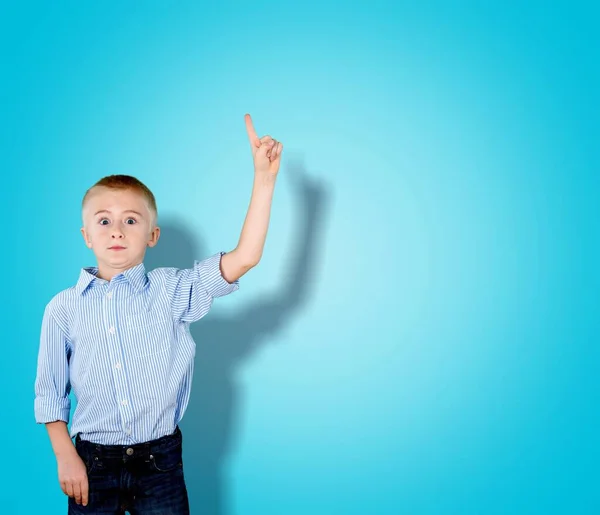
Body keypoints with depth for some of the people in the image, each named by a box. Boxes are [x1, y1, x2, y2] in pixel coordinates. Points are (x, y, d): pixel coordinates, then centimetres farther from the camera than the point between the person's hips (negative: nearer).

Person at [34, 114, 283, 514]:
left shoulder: (171, 290, -6)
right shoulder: (63, 308, -3)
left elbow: (244, 258, -17)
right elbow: (50, 393, 4)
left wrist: (264, 177, -20)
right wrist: (66, 458, -2)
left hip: (160, 460, 0)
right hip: (93, 462, 1)